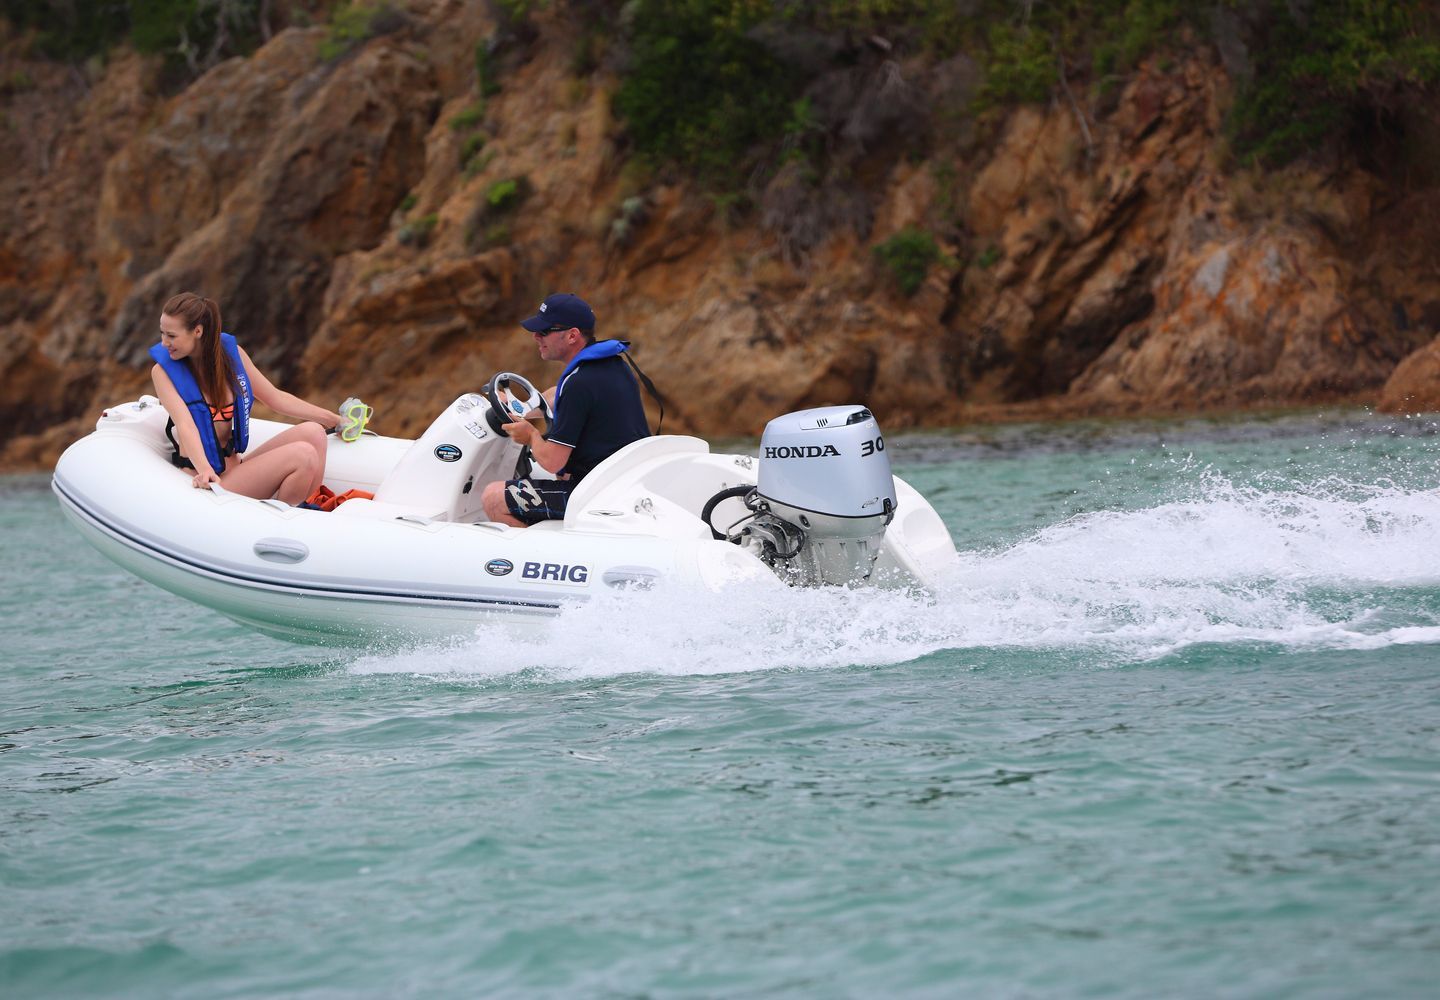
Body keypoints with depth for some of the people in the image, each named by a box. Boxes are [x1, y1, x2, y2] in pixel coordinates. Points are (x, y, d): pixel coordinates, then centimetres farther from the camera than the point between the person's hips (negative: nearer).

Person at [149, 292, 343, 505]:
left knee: (312, 432, -13)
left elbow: (276, 398, 17)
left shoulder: (231, 353, 7)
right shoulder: (163, 371, -6)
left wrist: (333, 420, 19)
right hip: (210, 480, -6)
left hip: (236, 466, 6)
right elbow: (185, 424, -21)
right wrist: (205, 470, -39)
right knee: (303, 456, -22)